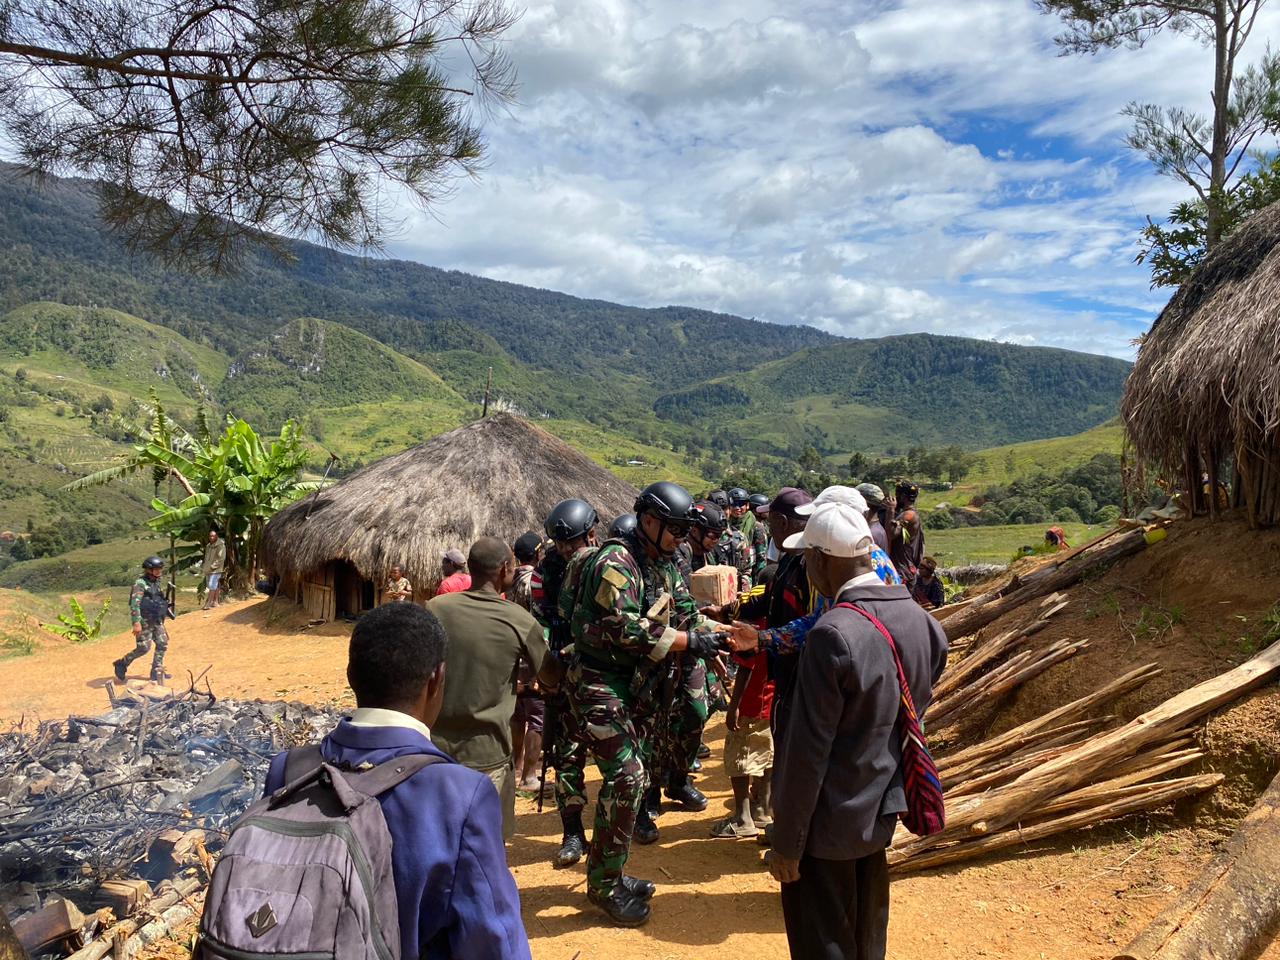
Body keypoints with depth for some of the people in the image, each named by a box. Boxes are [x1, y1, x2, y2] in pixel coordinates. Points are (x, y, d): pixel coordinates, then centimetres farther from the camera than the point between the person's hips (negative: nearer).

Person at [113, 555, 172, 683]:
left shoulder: (158, 582, 10)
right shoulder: (140, 583, -16)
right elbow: (135, 604, -23)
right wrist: (136, 623, -28)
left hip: (157, 621, 8)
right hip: (145, 622, -8)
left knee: (162, 644, 4)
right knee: (144, 648, -6)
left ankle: (157, 671, 13)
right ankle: (121, 664, 15)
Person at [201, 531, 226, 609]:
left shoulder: (220, 546, -10)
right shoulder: (208, 546, 15)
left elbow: (221, 559, -16)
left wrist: (212, 566, -19)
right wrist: (203, 567, 15)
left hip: (215, 570, -8)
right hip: (208, 570, 8)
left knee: (212, 586, -11)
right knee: (215, 586, 13)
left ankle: (208, 604, -13)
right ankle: (215, 602, 19)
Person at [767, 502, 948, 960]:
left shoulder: (833, 635, -28)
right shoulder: (920, 620, -5)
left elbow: (808, 750, -23)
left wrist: (786, 842, -14)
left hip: (830, 822, -7)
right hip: (882, 811, 7)